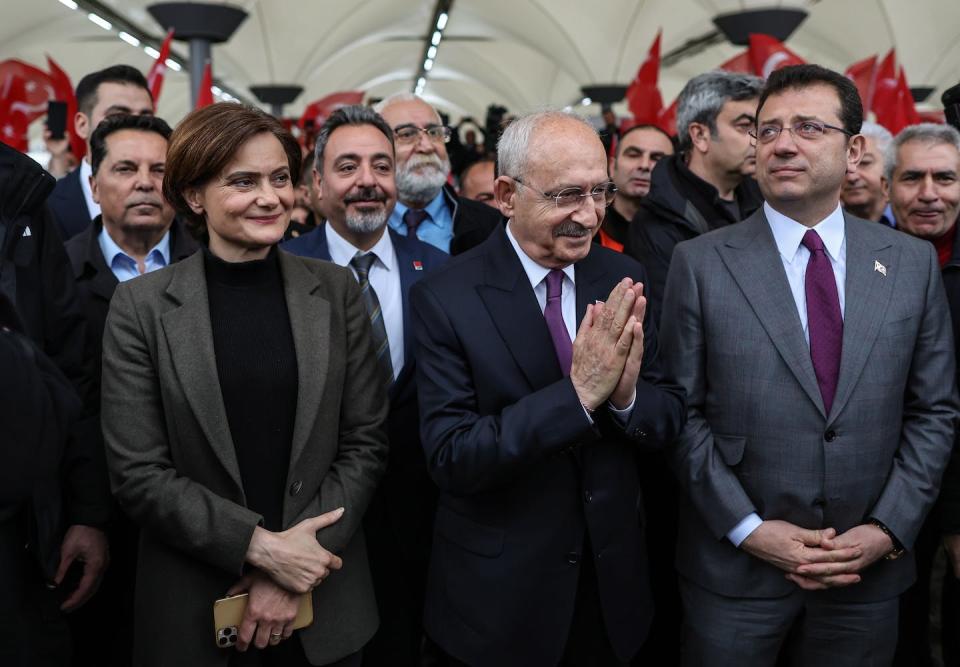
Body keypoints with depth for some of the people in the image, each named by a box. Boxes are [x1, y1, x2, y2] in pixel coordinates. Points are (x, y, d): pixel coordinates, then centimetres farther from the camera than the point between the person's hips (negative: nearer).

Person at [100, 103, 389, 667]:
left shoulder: (336, 291, -2)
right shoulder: (141, 305, -6)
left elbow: (366, 441, -3)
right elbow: (137, 472, -8)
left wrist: (291, 572, -11)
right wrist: (261, 545, -16)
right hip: (194, 608, -1)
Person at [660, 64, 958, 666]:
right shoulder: (700, 263, -5)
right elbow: (682, 411, -5)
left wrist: (888, 528, -5)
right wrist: (746, 528, -11)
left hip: (870, 567, 2)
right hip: (734, 567, -2)